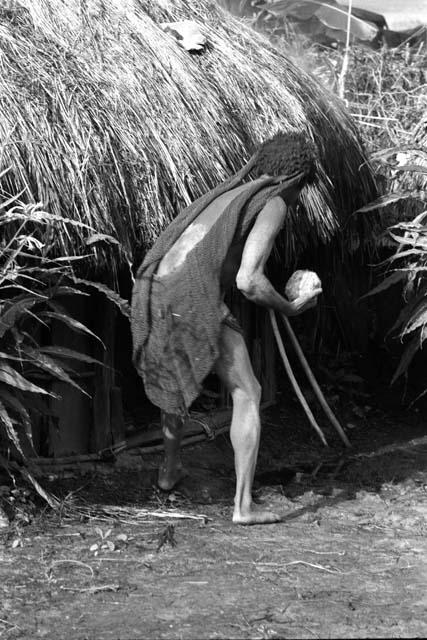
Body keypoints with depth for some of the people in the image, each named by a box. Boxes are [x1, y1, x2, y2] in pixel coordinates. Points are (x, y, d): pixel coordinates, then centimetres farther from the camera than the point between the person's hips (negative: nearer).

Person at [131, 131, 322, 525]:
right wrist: (290, 309, 7)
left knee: (179, 379, 35)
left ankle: (170, 469, 52)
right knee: (248, 395, 4)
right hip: (193, 298, -8)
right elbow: (248, 281, -11)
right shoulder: (274, 205, 3)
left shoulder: (227, 194, 29)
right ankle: (244, 505, -1)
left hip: (153, 291, 8)